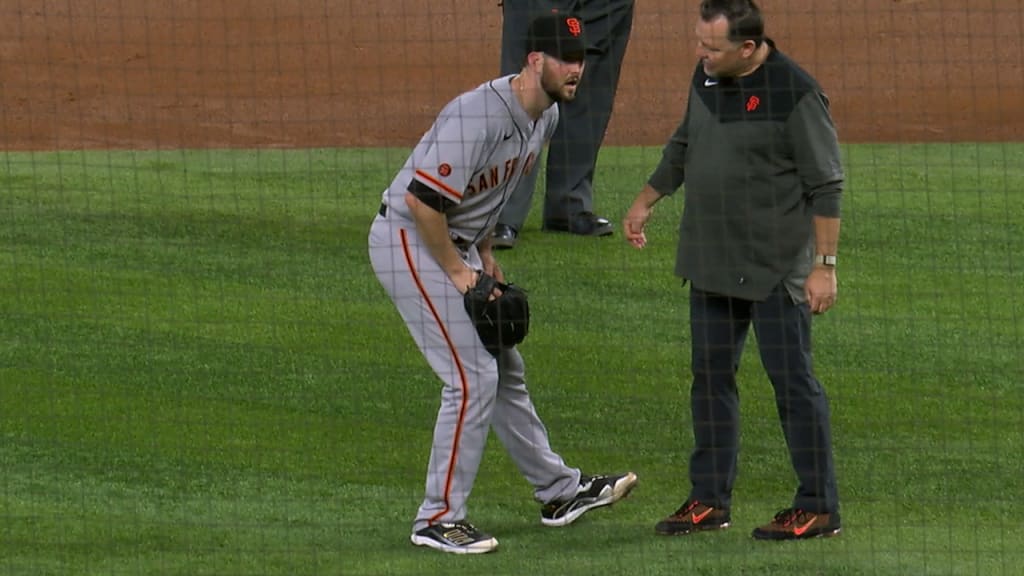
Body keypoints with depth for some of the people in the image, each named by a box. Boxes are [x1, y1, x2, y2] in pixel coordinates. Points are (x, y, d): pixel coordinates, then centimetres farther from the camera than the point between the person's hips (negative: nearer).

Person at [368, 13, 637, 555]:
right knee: (472, 378, -12)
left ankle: (558, 490, 31)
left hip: (455, 244, 10)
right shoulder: (481, 117, -29)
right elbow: (422, 199, -29)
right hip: (411, 243, -10)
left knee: (503, 369, 18)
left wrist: (485, 254, 14)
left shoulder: (545, 115, 3)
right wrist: (459, 274, -20)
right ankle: (438, 519, -4)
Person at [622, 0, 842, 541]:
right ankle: (709, 499, 20)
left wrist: (824, 264, -18)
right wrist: (646, 201, 25)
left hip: (776, 269, -8)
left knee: (791, 380, -3)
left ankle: (818, 507, 4)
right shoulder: (706, 77, 4)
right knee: (710, 376, 11)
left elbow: (826, 185, -16)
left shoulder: (794, 92, -18)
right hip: (710, 262, 8)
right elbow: (683, 146, 22)